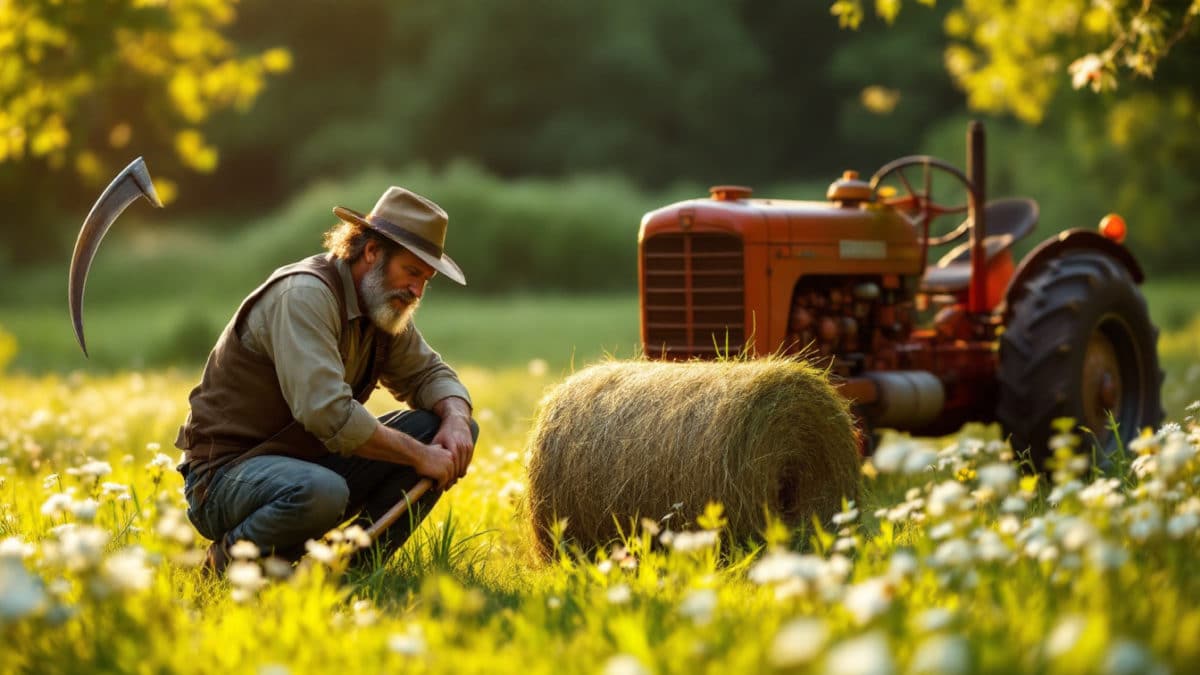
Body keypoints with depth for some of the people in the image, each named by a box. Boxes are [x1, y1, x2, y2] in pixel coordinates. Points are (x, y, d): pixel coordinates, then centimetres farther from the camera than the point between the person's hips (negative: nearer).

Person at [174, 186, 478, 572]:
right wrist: (419, 456, -23)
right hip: (226, 476, -9)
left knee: (451, 430, -3)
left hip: (311, 462, 9)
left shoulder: (383, 305, 6)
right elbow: (327, 412, -31)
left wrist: (456, 418, -11)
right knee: (321, 492, -42)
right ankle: (231, 560, -11)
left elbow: (429, 374, 14)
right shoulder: (305, 293, -22)